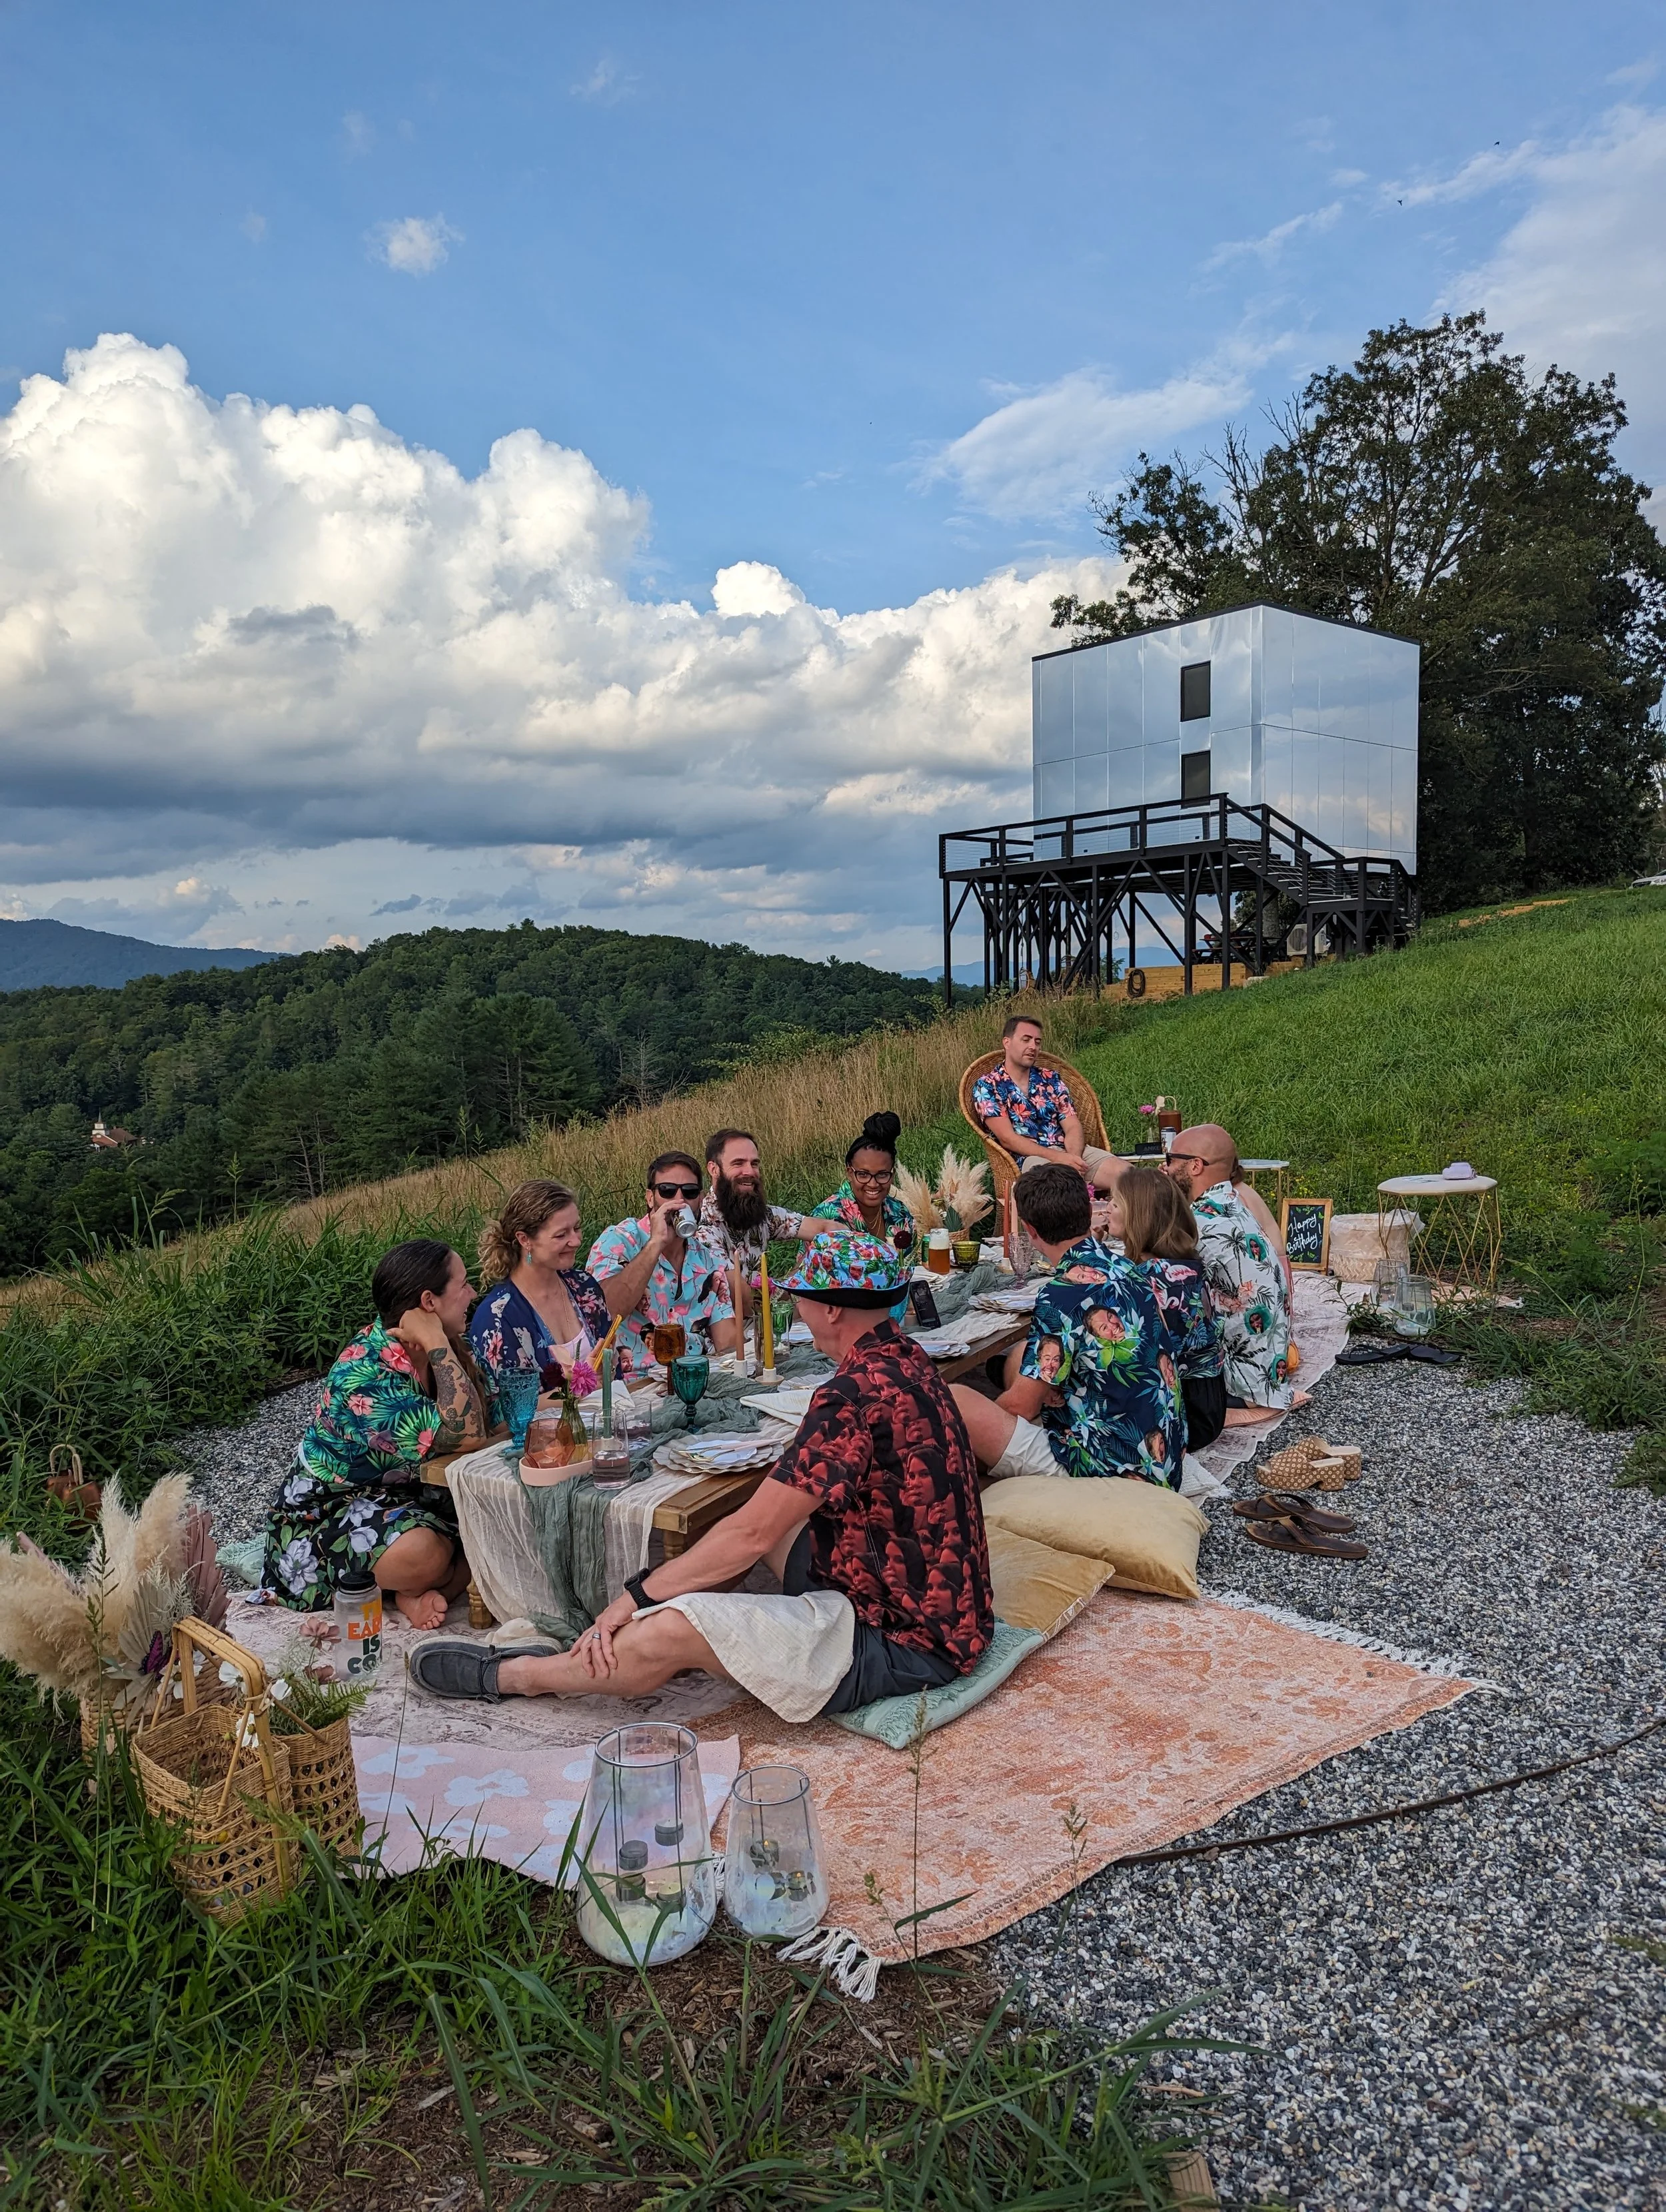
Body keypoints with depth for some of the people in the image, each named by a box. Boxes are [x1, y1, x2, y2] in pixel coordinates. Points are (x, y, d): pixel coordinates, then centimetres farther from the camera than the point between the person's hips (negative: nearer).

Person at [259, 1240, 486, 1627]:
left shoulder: (445, 1346, -3)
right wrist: (437, 1345, -33)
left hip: (402, 1493, 8)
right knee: (425, 1552, -36)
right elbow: (465, 1434, -35)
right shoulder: (364, 1374, -28)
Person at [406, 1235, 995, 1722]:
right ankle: (606, 1652, 21)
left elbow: (751, 1535, -22)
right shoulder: (905, 1360, 6)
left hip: (903, 1641, -10)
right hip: (944, 1608, 10)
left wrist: (637, 1594, -12)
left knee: (673, 1629, -14)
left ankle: (511, 1676, 11)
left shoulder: (857, 1394, -25)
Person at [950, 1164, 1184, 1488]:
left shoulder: (1063, 1294, -20)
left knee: (953, 1401, -13)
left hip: (1103, 1472, -9)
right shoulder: (1126, 1268, 5)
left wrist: (983, 1413, 8)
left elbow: (1020, 1405, -12)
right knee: (1022, 1356, 22)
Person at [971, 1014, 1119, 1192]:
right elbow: (1007, 1138, -6)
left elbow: (1073, 1127, 10)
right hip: (1027, 1158, -5)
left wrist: (1073, 1157, -14)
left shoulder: (1051, 1079, 19)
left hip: (1069, 1152, 5)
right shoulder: (987, 1086, 4)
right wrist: (1058, 1157, -17)